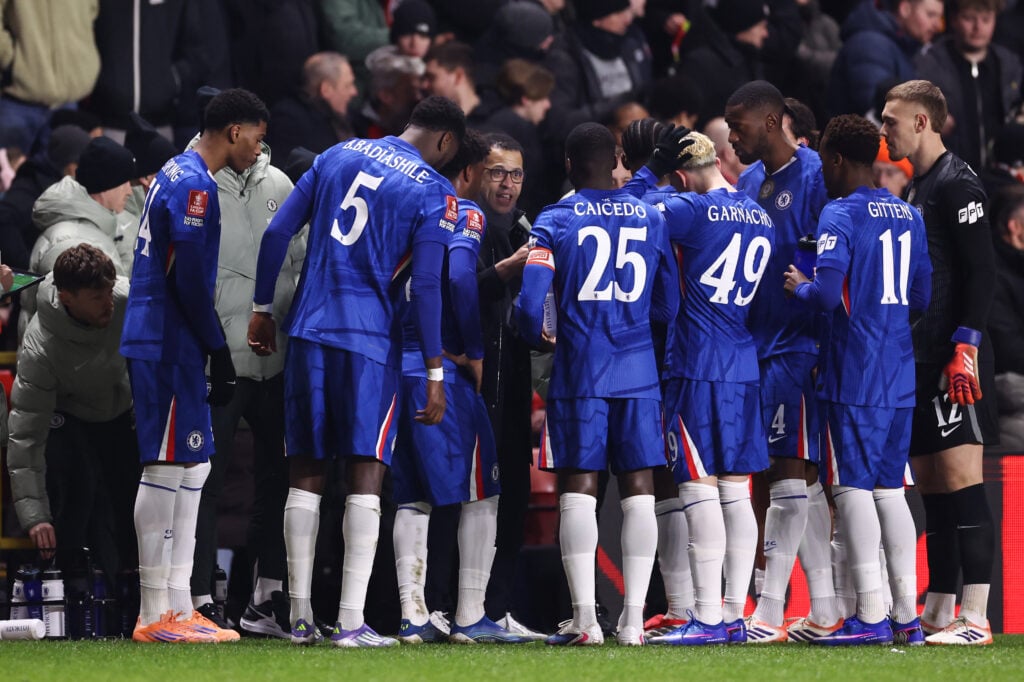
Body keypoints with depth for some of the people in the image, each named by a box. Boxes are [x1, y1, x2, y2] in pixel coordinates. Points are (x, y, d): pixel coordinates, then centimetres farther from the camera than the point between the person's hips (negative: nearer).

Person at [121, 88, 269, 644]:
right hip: (170, 343, -10)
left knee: (191, 468, 11)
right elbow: (191, 280, -18)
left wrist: (213, 350, 20)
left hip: (162, 342, 10)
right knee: (166, 467, -9)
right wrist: (219, 352, -14)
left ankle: (178, 608, 11)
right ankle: (155, 615, -8)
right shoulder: (194, 186, -13)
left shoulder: (179, 176, 19)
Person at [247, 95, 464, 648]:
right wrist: (434, 374, -3)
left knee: (306, 473, 9)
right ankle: (351, 622, -9)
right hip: (369, 335, -4)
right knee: (365, 475, -2)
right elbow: (425, 288, -8)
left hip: (308, 331, 4)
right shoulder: (433, 193, -3)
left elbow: (277, 233, 8)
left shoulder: (338, 155, 11)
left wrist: (262, 309, 17)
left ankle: (300, 617, 9)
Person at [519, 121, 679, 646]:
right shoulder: (651, 220, 8)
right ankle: (633, 618, 1)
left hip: (580, 368, -2)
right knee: (638, 491, 4)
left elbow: (530, 302, -10)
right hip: (639, 370, 2)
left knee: (578, 490, 0)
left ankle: (584, 618, -6)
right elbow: (667, 306, 12)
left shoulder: (555, 222, -2)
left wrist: (540, 337, 12)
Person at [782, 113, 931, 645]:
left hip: (855, 376, -7)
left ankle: (871, 615, -8)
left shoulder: (840, 215, -11)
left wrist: (799, 286, 0)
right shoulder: (908, 216, 12)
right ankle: (907, 615, 10)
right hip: (900, 375, 7)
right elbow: (923, 296, 17)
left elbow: (827, 294, -20)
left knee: (853, 486, -4)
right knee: (889, 488, 11)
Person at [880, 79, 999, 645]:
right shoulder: (917, 189, 20)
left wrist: (965, 348, -22)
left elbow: (981, 272, -16)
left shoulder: (957, 184, -9)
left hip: (954, 362, -10)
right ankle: (938, 614, 13)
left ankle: (975, 619, -15)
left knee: (960, 481, -12)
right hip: (919, 360, 10)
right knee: (932, 487, 10)